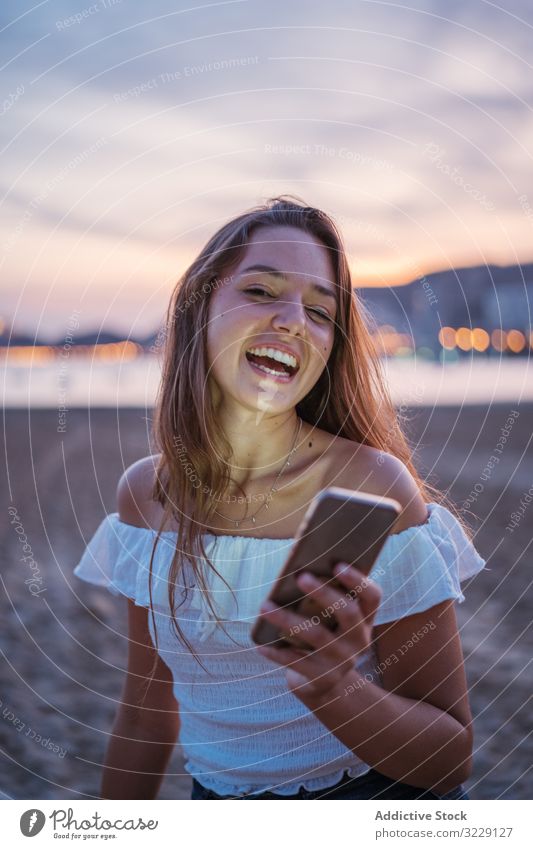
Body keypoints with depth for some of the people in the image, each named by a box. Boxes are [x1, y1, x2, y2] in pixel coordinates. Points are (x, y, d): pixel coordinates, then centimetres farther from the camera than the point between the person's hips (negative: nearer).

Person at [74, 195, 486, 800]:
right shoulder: (144, 492, -5)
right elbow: (146, 711, 5)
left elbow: (453, 755, -14)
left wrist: (333, 689, -30)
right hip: (216, 793, 2)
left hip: (373, 795, -1)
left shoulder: (375, 484, -17)